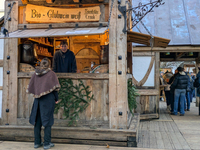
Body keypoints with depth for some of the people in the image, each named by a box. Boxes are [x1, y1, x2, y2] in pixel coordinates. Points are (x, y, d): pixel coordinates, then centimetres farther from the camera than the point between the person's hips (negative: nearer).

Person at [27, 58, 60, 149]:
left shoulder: (36, 74, 6)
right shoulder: (51, 74, -6)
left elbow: (31, 88, 8)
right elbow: (55, 88, -8)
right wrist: (56, 99, 3)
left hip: (38, 100, 4)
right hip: (48, 100, -4)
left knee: (37, 121, 11)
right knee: (47, 121, 2)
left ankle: (37, 142, 17)